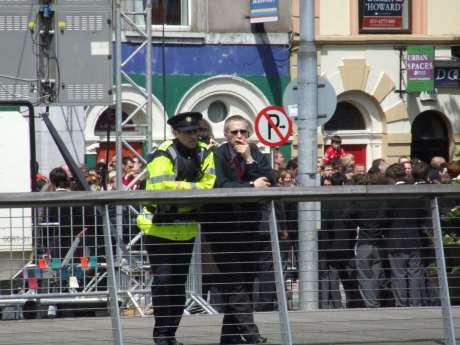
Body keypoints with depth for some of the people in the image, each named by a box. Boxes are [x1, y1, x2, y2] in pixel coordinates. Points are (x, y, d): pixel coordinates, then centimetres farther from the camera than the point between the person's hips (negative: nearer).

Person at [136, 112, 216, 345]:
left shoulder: (204, 154, 2)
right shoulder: (163, 156, -17)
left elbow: (209, 185, -10)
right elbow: (162, 187, -30)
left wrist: (178, 188, -20)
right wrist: (193, 187, -21)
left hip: (186, 228, 6)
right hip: (160, 227, -6)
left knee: (179, 283, 11)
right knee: (163, 279, -10)